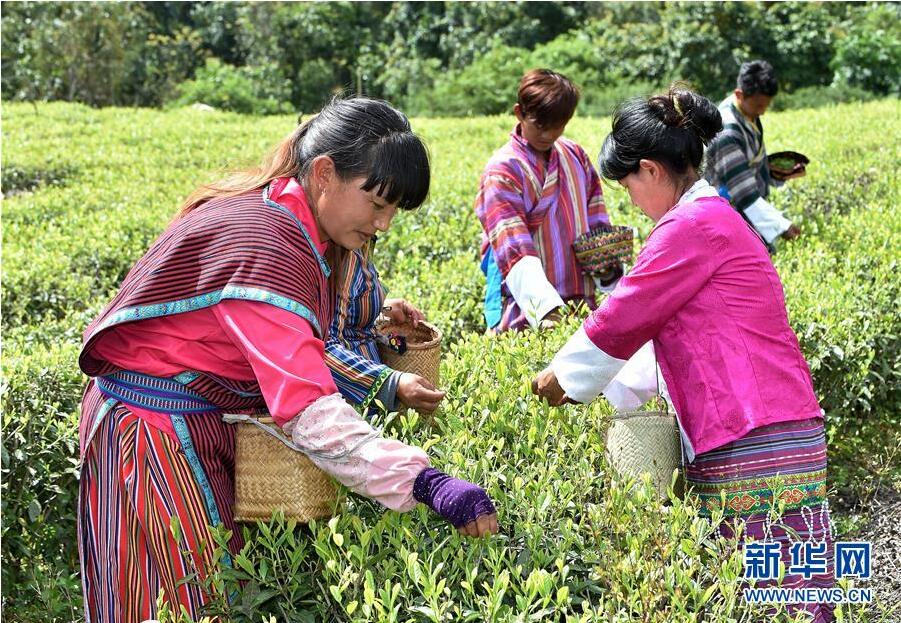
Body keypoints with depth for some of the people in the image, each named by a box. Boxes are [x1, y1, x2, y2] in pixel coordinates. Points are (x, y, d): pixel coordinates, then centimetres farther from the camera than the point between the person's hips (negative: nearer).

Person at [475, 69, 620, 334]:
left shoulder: (575, 155, 8)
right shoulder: (503, 170, -12)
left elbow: (595, 217, 17)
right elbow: (514, 249, -22)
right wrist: (546, 308, -34)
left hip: (580, 299, 6)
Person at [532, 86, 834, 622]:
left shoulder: (693, 224, -11)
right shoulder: (717, 218, 21)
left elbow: (623, 318, -7)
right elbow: (677, 344, 26)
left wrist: (562, 377, 9)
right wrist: (601, 388, 27)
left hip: (756, 451, -10)